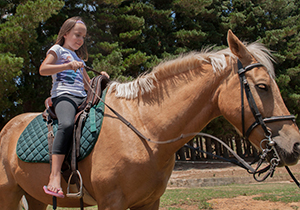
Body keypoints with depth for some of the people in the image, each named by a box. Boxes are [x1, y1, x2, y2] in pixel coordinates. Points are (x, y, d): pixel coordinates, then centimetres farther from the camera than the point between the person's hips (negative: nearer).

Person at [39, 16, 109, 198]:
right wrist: (68, 66, -13)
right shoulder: (58, 50, 13)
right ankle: (55, 176, -46)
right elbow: (43, 70, -4)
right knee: (67, 124, -38)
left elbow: (88, 85, 35)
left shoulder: (79, 59, 34)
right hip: (64, 95, -8)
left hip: (83, 98, 8)